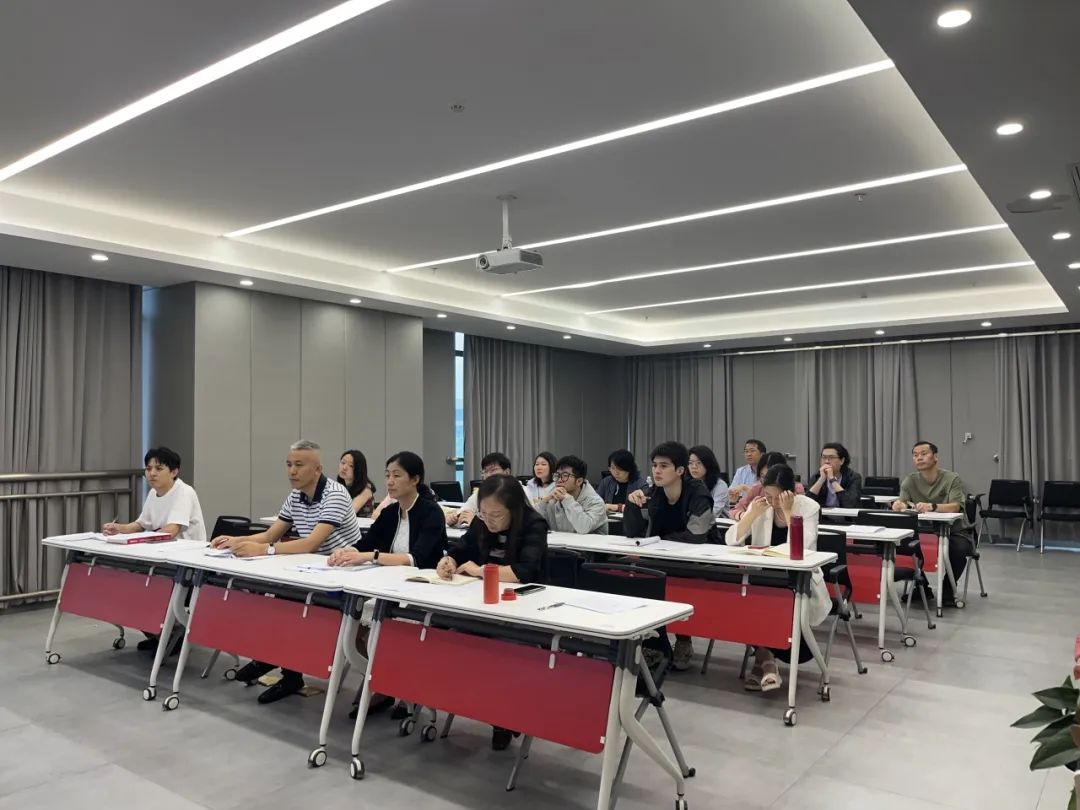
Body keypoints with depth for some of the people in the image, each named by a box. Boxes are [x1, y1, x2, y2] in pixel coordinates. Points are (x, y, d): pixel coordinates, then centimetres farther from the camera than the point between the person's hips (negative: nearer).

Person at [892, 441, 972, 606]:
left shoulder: (952, 479, -12)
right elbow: (901, 503, -11)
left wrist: (932, 507, -48)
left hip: (954, 531, -3)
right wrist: (899, 505, -38)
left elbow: (955, 507, -27)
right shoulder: (909, 481, 0)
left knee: (959, 549, -35)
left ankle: (948, 589, -7)